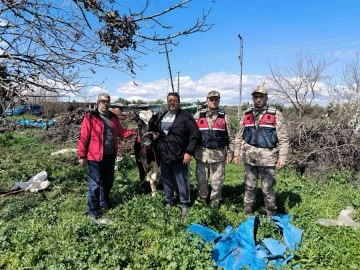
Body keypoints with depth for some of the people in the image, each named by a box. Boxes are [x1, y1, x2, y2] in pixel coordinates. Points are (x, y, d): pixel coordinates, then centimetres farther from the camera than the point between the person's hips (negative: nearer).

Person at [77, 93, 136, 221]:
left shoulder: (113, 117, 10)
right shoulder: (90, 117, -10)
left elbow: (121, 132, 14)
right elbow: (83, 137, -11)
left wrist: (133, 133, -3)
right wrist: (81, 155, -11)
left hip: (110, 156, 6)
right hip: (95, 157, -6)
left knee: (108, 181, 19)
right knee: (95, 184, 0)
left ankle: (104, 203, 39)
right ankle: (92, 211, 13)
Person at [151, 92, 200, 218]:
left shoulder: (186, 117, -8)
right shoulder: (162, 116, 12)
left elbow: (194, 135, -13)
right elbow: (155, 130, 28)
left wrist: (189, 152, -18)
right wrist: (155, 134, 4)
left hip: (180, 156, -6)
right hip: (164, 155, 6)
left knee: (182, 182, 3)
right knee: (166, 180, 17)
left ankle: (184, 205, 20)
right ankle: (168, 202, 34)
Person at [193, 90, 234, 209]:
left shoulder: (224, 117, 3)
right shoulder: (198, 116, 2)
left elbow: (230, 137, 5)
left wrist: (230, 153, 2)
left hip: (218, 154, 0)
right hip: (202, 153, 1)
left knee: (217, 181, 6)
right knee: (201, 180, 11)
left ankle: (215, 201, 25)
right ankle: (202, 199, 31)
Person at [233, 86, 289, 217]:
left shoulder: (275, 115, -3)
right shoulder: (246, 114, 7)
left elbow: (283, 139, -4)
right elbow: (239, 136, 11)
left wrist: (282, 157, -10)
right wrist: (236, 153, 7)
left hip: (267, 157, -3)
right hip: (249, 156, 4)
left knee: (267, 188, 2)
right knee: (249, 185, 15)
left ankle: (271, 213, 20)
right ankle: (247, 209, 31)